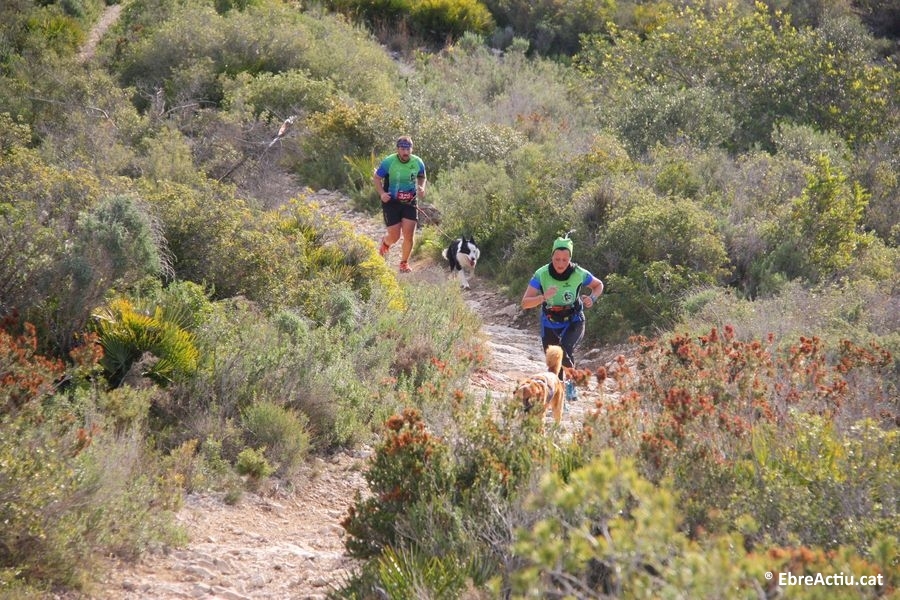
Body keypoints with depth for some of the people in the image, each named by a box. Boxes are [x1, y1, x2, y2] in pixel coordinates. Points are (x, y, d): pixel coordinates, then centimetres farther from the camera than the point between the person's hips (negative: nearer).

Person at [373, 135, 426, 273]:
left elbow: (422, 177, 15)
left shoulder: (417, 162, -6)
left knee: (409, 235, -6)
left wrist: (421, 188, -5)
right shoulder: (388, 162, -15)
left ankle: (404, 262, 17)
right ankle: (385, 242, 38)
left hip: (410, 202, 2)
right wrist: (382, 193, -18)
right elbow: (377, 178, -3)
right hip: (391, 202, -2)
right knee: (394, 236, -1)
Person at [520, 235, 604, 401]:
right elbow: (525, 303, -22)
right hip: (549, 324, 2)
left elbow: (599, 285, 3)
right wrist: (544, 297, -39)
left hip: (573, 322, -2)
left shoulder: (579, 274, -19)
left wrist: (592, 299, -18)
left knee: (564, 351, -29)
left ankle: (571, 381, 0)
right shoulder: (541, 274, -20)